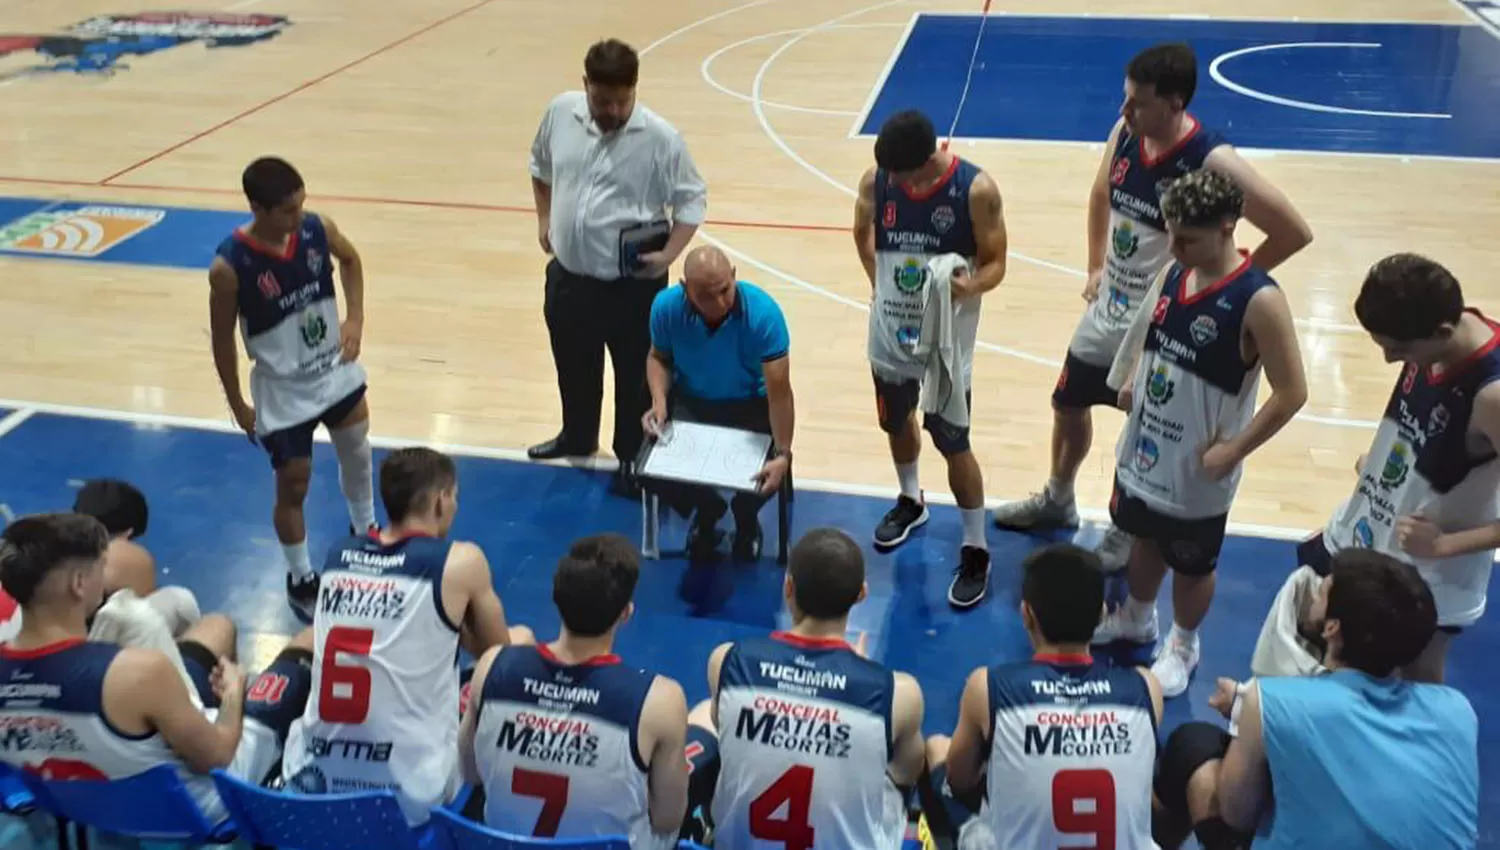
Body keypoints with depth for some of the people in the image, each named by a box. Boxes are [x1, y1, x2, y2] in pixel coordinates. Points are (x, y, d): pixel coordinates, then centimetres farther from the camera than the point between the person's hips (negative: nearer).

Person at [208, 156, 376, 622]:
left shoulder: (319, 229, -16)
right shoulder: (230, 266, -27)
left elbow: (350, 259, 8)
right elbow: (222, 339, -13)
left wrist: (355, 318, -5)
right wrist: (237, 405, -6)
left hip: (337, 370, 5)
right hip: (283, 391, -5)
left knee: (357, 453, 24)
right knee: (293, 486, 8)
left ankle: (366, 531, 53)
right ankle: (300, 580, 30)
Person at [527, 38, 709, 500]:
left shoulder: (660, 137, -17)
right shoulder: (560, 113, -5)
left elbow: (692, 201, -7)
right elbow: (540, 165, 16)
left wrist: (669, 254, -17)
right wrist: (544, 218, 12)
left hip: (632, 283, -4)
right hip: (568, 274, 4)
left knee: (637, 374, 10)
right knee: (573, 365, 23)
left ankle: (633, 457, 30)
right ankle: (577, 437, 48)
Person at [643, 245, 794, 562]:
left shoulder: (763, 313, -30)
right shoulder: (666, 307, -21)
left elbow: (779, 391, -29)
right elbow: (659, 357, 1)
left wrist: (783, 453, -38)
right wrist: (659, 402, -19)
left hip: (750, 405, -2)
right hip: (689, 401, 2)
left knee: (769, 475, -25)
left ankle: (745, 517, 17)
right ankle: (707, 511, 18)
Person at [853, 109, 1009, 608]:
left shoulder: (976, 190, -21)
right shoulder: (875, 181, -11)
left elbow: (996, 262, -13)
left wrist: (972, 286, -34)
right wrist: (879, 282, 3)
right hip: (890, 331, 4)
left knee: (953, 445, 3)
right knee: (897, 423, 23)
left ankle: (976, 552, 19)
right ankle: (910, 502, 52)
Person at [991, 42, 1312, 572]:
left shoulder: (1211, 162, -26)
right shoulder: (1124, 133, -7)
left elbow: (1294, 233, -20)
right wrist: (1095, 266, 9)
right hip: (1107, 311, 7)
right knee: (1068, 405, 22)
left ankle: (1129, 530, 35)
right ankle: (1057, 500, 47)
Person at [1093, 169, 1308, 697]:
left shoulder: (1259, 301, -25)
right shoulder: (1172, 274, -5)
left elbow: (1291, 392, -21)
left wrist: (1232, 451, -19)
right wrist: (1134, 383, -1)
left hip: (1196, 471, -6)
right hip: (1143, 451, 6)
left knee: (1191, 566, 16)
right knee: (1143, 538, 26)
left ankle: (1182, 647, 41)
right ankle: (1136, 618, 51)